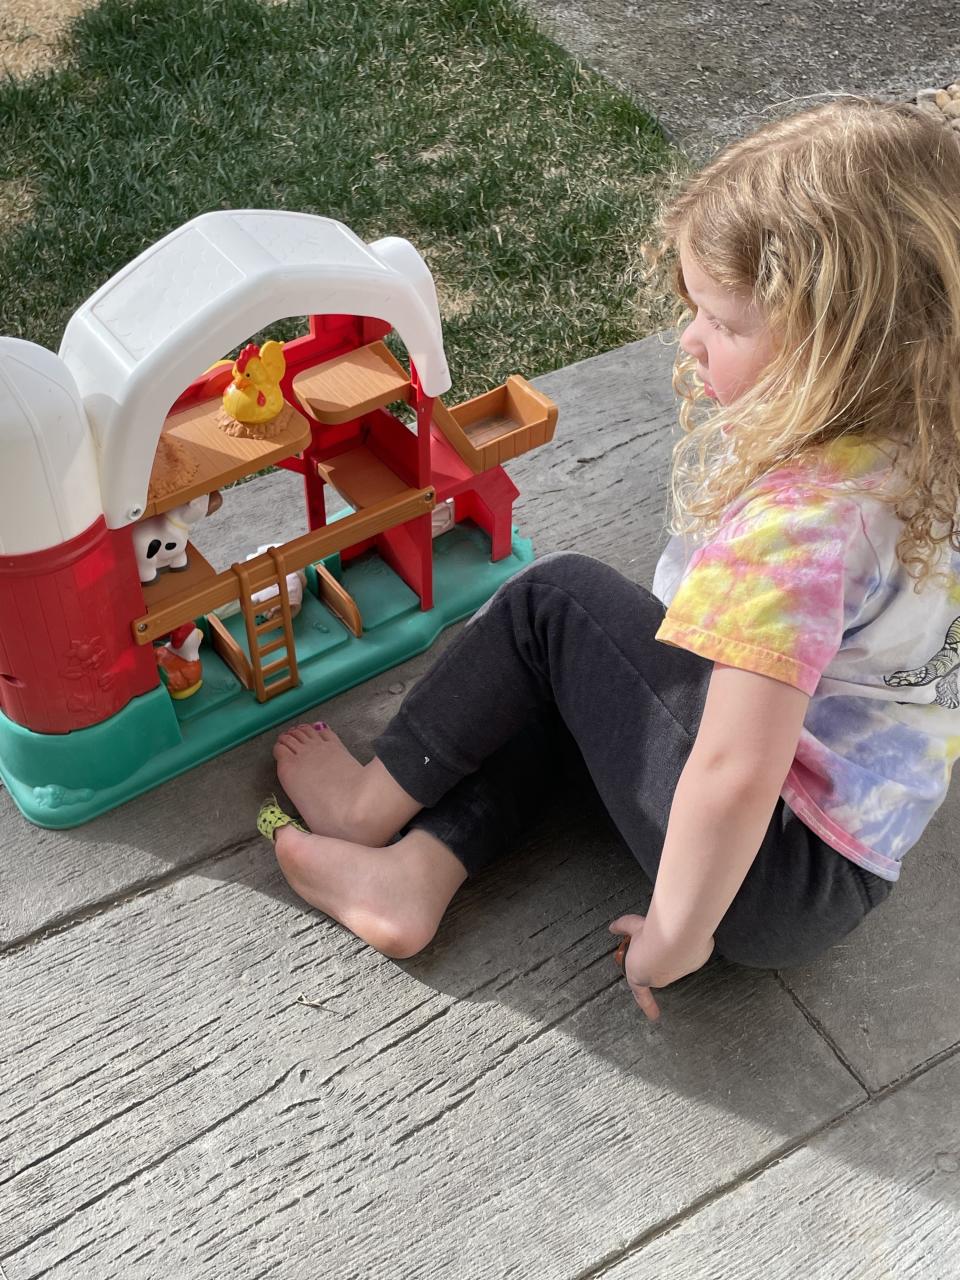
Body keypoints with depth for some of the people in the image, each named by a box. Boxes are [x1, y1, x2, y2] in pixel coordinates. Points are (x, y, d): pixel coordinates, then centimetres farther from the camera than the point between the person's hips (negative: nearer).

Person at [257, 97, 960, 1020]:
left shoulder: (797, 523, -31)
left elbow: (735, 775, -34)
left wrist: (674, 936, -21)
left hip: (784, 880, -9)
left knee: (559, 600, -7)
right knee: (561, 680, 12)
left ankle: (373, 804, 11)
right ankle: (414, 875, 3)